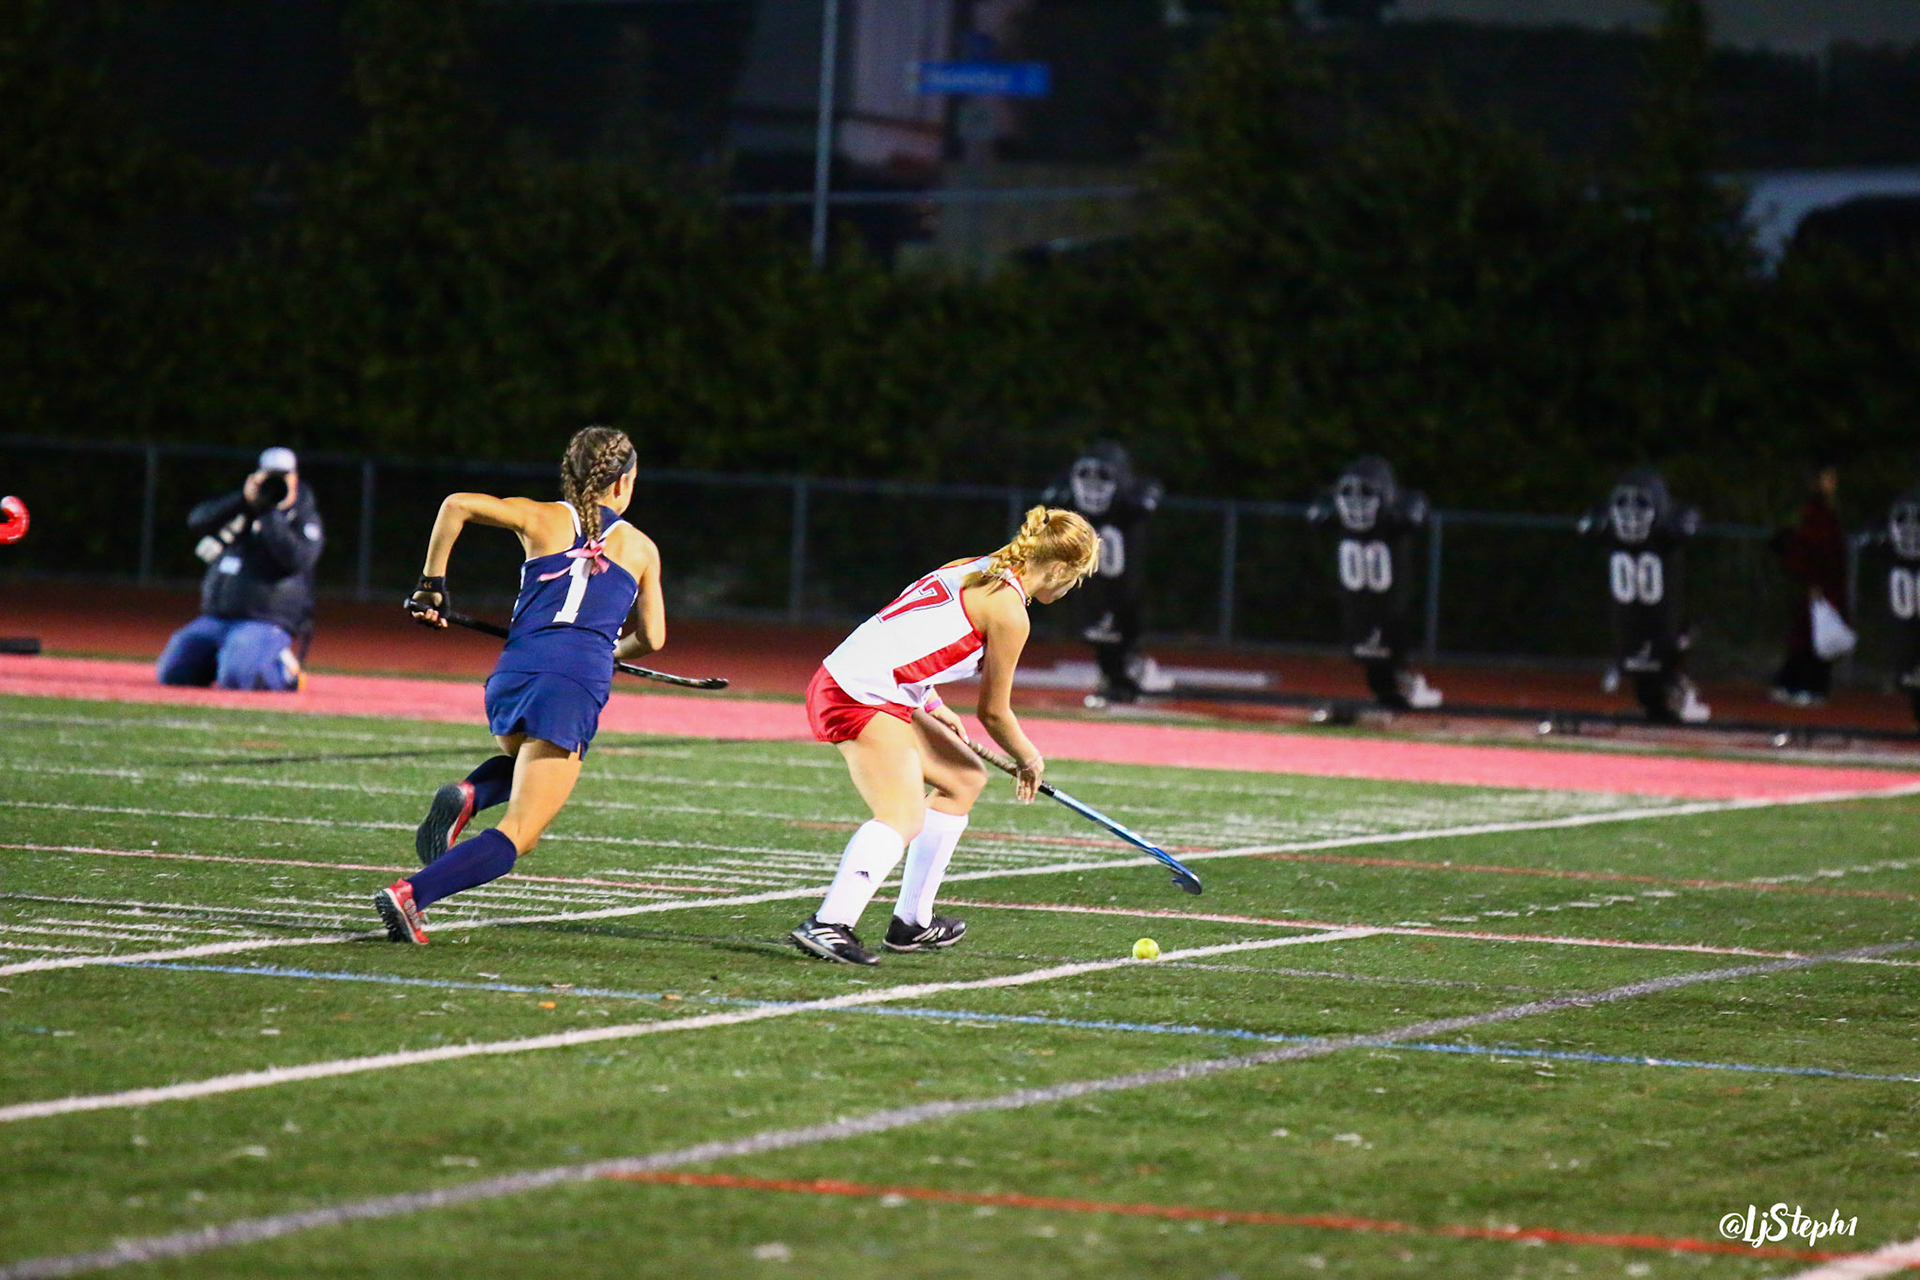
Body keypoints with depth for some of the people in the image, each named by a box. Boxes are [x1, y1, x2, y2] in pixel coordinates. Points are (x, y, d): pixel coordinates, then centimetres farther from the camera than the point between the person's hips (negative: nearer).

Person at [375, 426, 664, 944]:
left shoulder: (542, 519, 14)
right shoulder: (640, 547, 15)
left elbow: (458, 505, -1)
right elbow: (651, 638, 20)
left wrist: (431, 583, 7)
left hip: (513, 671, 3)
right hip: (577, 686, -3)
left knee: (524, 761, 37)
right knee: (518, 835, -5)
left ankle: (468, 795, 3)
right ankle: (408, 895, -26)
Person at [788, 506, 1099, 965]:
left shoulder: (974, 570, 17)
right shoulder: (1009, 611, -9)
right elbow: (993, 712, -1)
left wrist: (933, 708, 31)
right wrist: (1029, 760, 16)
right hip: (864, 698, -10)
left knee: (966, 778, 21)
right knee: (903, 818, -23)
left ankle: (911, 922, 26)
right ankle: (829, 923, -41)